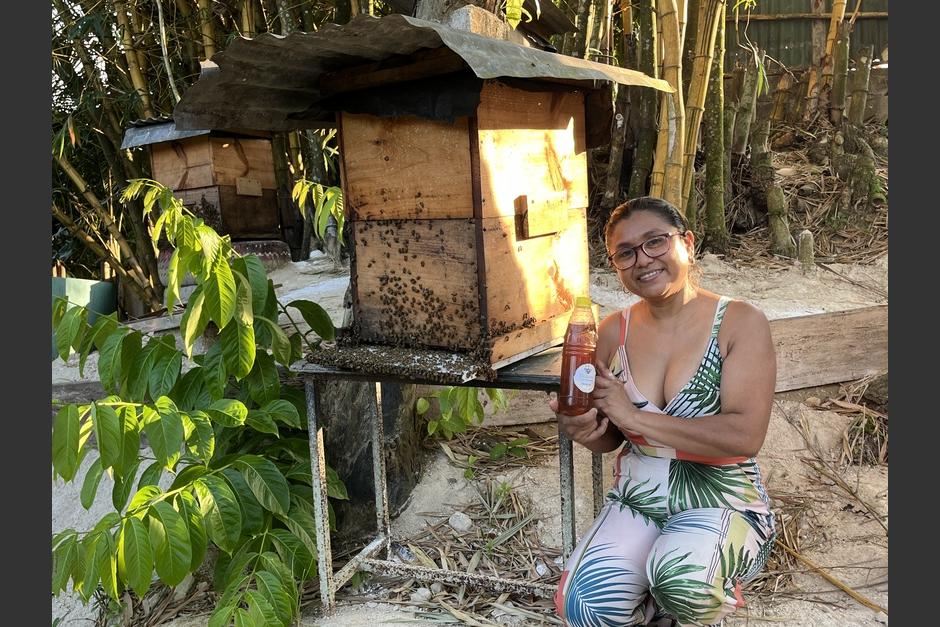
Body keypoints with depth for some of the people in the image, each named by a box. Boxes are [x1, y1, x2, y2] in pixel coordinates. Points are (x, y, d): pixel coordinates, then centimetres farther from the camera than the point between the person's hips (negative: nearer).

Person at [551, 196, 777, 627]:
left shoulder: (741, 323, -11)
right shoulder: (613, 332, 1)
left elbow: (745, 437, -22)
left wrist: (635, 417, -21)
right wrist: (587, 432, -13)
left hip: (723, 505, -3)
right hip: (636, 503, 3)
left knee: (681, 577, -34)